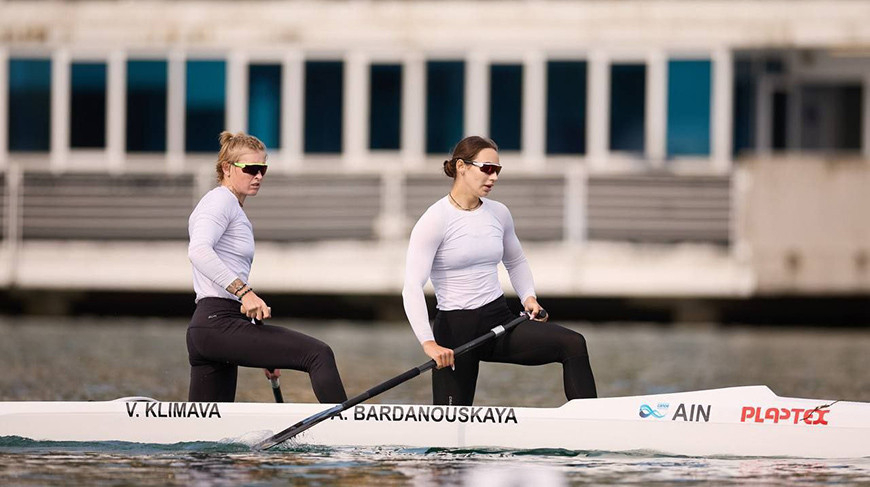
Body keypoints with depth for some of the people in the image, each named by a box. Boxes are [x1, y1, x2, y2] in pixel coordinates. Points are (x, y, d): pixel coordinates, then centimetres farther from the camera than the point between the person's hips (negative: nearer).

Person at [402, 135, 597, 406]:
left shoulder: (499, 214, 6)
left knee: (573, 344, -17)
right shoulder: (435, 221, -12)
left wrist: (529, 297, 7)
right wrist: (428, 343, -31)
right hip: (455, 328, -5)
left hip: (500, 322, 5)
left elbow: (516, 261, 26)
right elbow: (412, 287, -20)